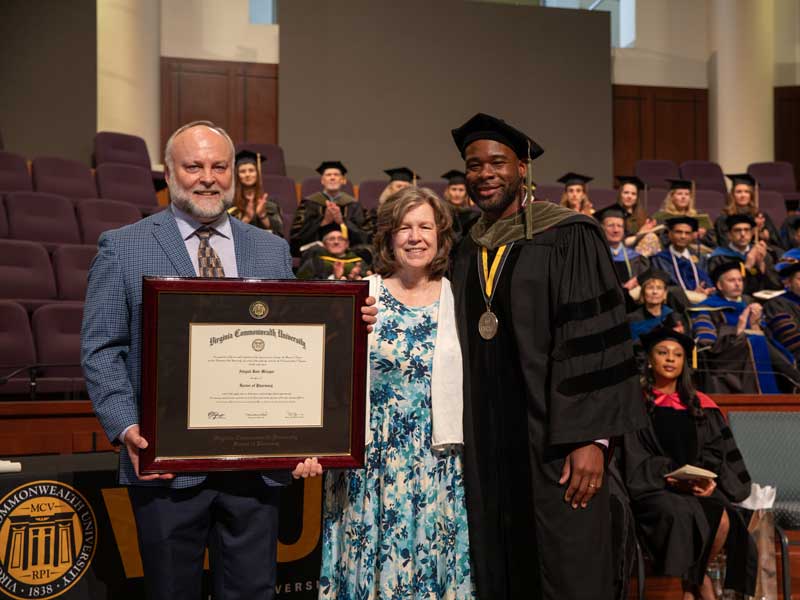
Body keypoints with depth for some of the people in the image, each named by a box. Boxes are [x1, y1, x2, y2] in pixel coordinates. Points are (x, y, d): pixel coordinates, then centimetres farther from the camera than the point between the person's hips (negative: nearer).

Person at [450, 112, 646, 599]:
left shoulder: (568, 238, -6)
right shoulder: (467, 253, 12)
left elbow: (594, 340, -12)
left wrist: (591, 438, -18)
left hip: (553, 441, -5)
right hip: (486, 446, 6)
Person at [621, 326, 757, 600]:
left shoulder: (701, 405, 16)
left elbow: (716, 452, 11)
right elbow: (634, 459, -4)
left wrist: (709, 479, -10)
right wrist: (675, 480, -15)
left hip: (699, 486, 4)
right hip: (654, 488, -4)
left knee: (724, 520, -27)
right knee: (684, 518, -35)